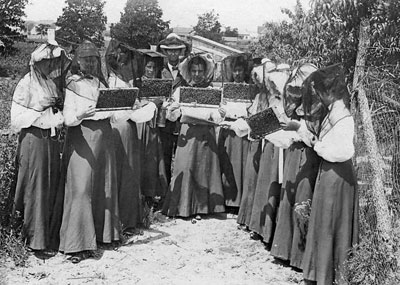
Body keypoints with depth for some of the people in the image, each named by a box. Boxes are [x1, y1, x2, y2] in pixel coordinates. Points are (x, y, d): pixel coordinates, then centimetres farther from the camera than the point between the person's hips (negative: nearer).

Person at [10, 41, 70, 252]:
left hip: (52, 140, 7)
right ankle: (35, 238, 9)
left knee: (52, 186, 9)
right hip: (33, 139, -7)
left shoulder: (55, 84, 11)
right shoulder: (27, 83, -9)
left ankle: (50, 235, 20)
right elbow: (17, 116, -11)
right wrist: (45, 118, -18)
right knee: (35, 188, -1)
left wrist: (60, 118, -2)